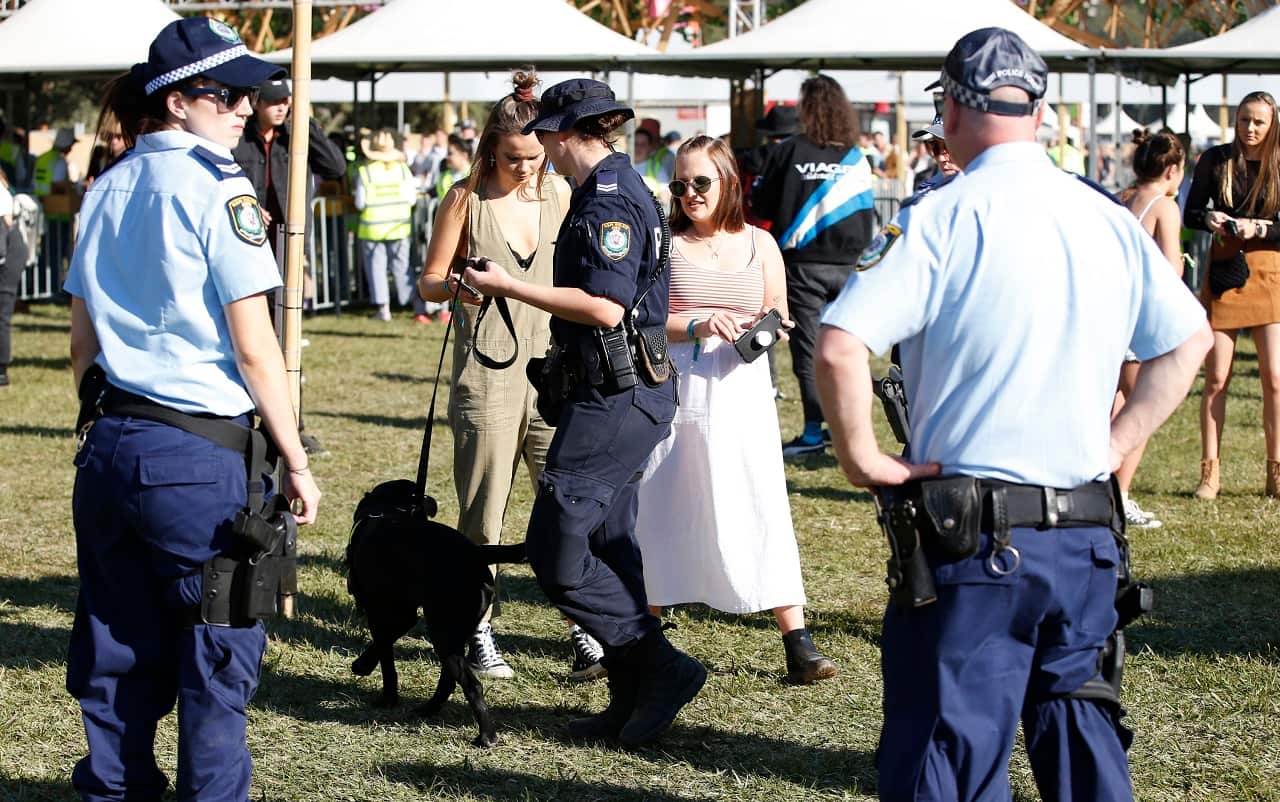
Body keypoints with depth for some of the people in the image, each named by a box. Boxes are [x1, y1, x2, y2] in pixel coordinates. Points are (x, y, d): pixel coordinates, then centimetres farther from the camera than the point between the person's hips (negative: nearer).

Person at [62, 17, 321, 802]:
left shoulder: (107, 189, 11)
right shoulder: (216, 186, -10)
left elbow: (83, 340, 15)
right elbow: (254, 347, -12)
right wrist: (296, 461, -7)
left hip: (110, 446, 7)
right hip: (199, 456, -7)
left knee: (118, 655, 13)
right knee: (216, 659, 3)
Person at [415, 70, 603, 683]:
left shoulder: (558, 193, 8)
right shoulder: (466, 200, 0)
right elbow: (429, 283, 4)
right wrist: (462, 284, -17)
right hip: (487, 374, -2)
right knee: (483, 516, 2)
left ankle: (584, 638, -4)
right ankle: (479, 636, 15)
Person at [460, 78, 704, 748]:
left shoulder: (608, 202, -16)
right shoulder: (620, 190, 16)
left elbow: (604, 307, -25)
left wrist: (510, 286, -19)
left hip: (613, 398, -11)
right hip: (625, 393, 11)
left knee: (556, 548, -9)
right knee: (607, 546, 14)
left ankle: (660, 667, -8)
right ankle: (633, 698, 17)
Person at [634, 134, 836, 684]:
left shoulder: (759, 244, 9)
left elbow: (779, 317, 13)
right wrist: (695, 325, -18)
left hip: (741, 392, 1)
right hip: (674, 391, 0)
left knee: (762, 508, -5)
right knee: (662, 510, 5)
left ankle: (798, 643, -6)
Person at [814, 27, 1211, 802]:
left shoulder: (942, 220, -10)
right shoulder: (1110, 221, 6)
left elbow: (840, 346, -20)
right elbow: (1189, 340, 18)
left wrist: (861, 455, -7)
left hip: (973, 539, -5)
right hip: (1088, 534, 5)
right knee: (1080, 732, 19)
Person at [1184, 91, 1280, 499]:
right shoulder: (1215, 160, 3)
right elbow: (1189, 213, 7)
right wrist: (1209, 218, -14)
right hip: (1223, 270, 0)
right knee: (1216, 379, 0)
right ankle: (1210, 471, 7)